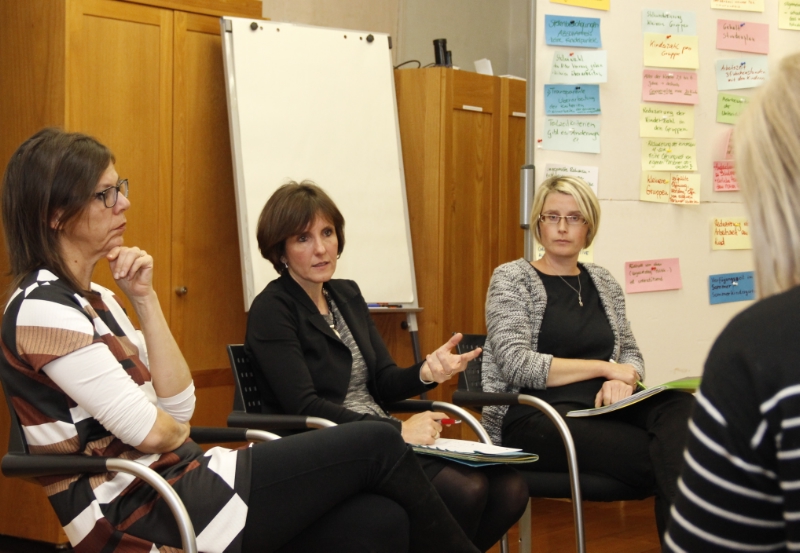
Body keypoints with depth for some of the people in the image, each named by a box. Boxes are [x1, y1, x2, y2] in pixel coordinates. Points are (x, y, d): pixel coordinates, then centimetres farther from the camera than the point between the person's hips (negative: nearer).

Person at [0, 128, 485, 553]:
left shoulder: (95, 300, 15)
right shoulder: (41, 309, -13)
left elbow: (179, 405, 7)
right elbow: (149, 431, -18)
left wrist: (145, 299, 2)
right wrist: (181, 433, 5)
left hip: (170, 487, 9)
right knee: (376, 445, -10)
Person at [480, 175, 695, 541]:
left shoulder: (603, 282, 19)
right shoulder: (511, 279, 2)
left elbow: (631, 355, 18)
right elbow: (516, 365, -11)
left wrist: (622, 380, -8)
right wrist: (604, 368, -10)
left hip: (599, 411, 5)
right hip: (534, 418, -5)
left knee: (679, 406, -32)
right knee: (661, 454, -33)